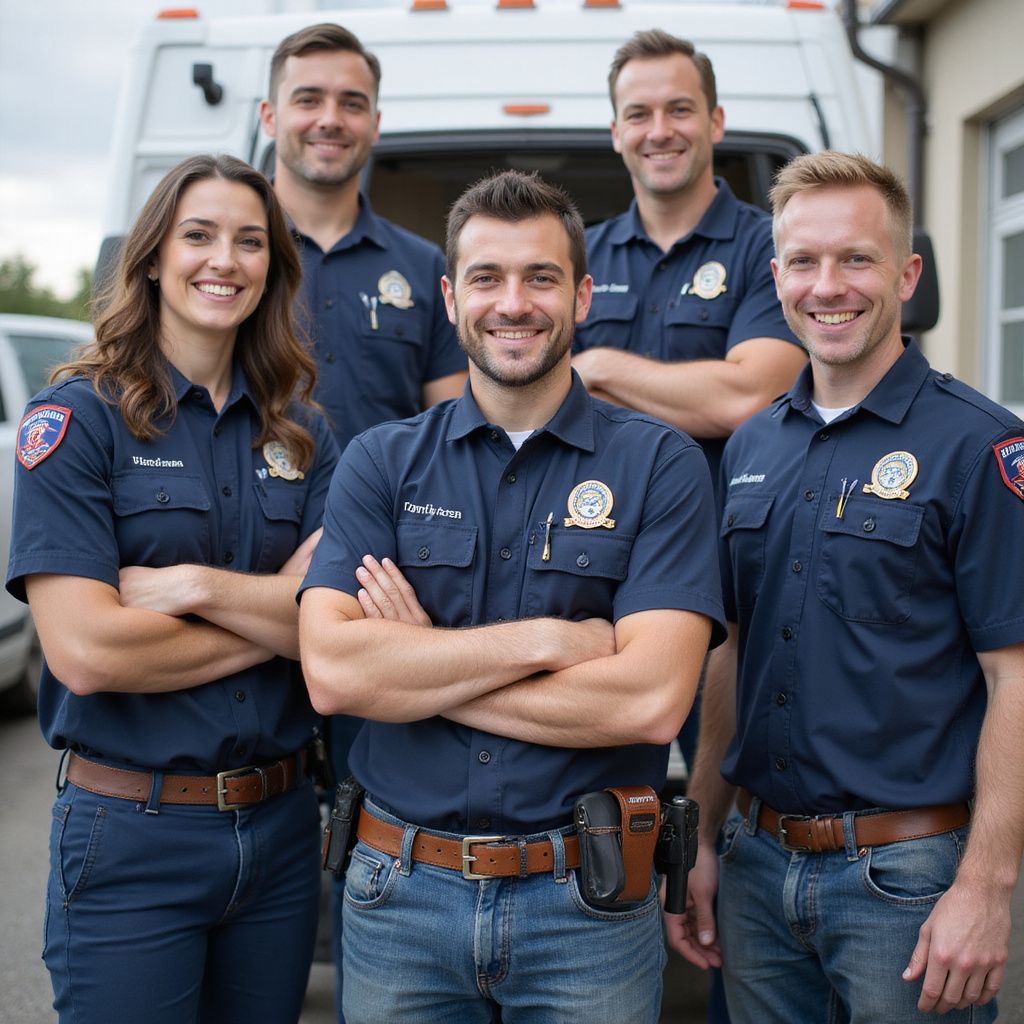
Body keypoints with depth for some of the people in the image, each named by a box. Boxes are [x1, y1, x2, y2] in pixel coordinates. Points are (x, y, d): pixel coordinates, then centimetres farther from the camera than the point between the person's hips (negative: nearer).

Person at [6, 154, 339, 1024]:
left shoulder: (299, 433, 6)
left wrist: (197, 586, -19)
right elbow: (86, 653, -18)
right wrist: (274, 618, -9)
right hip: (132, 839, -4)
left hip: (281, 823, 5)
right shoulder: (78, 416, -8)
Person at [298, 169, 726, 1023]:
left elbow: (652, 699, -16)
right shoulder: (381, 462, 2)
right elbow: (330, 671, -12)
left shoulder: (660, 465, -4)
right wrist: (548, 640, -17)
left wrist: (415, 670, -12)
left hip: (587, 902, -1)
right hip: (401, 895, 2)